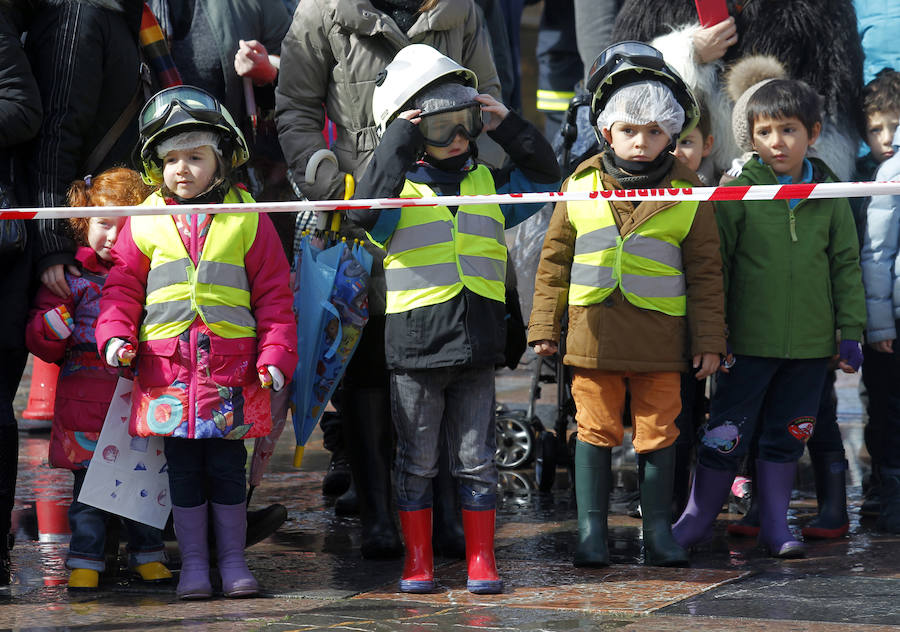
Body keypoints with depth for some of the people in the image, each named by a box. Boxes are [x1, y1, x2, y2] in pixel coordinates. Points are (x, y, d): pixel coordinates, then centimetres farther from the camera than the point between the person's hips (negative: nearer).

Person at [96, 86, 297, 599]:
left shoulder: (247, 220, 3)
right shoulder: (145, 224, 7)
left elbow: (274, 293, 4)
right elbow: (123, 286, 10)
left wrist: (276, 354, -3)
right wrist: (116, 334, -6)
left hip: (232, 369, -1)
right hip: (167, 368, 1)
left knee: (227, 465, 5)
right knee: (184, 469, 7)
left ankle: (233, 559, 15)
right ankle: (193, 562, 15)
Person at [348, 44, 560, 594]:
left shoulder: (490, 184, 11)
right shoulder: (401, 188, -3)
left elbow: (545, 176, 14)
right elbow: (368, 206, -23)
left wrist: (508, 127, 3)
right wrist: (398, 140, -21)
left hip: (477, 342, 3)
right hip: (416, 345, -3)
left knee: (477, 460, 6)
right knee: (418, 461, 6)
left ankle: (481, 560, 14)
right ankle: (417, 561, 15)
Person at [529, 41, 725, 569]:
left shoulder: (688, 195, 1)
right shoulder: (580, 187, 4)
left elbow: (705, 271, 5)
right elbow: (555, 261, 11)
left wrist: (709, 339, 2)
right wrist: (545, 326, 9)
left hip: (660, 338, -1)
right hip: (594, 336, 1)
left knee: (658, 434, 6)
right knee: (596, 432, 6)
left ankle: (658, 529, 16)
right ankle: (592, 530, 13)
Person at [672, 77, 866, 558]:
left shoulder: (829, 194, 4)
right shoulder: (738, 191, -4)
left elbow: (846, 265, 9)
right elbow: (714, 262, -1)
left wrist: (851, 332, 5)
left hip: (811, 341, 2)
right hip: (750, 339, -2)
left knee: (786, 435, 11)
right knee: (727, 432, 1)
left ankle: (775, 523, 21)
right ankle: (698, 518, 14)